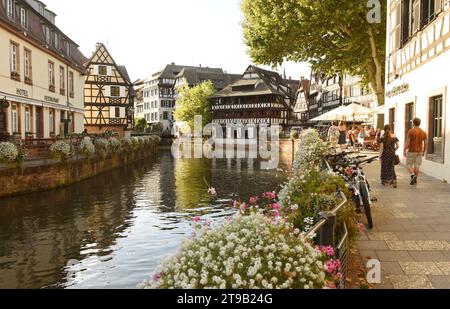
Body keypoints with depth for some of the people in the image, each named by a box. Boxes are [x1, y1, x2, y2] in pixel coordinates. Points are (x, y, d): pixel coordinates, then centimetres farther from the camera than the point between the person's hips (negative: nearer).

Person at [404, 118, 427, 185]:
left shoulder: (411, 131, -11)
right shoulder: (424, 132, 3)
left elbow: (407, 142, -14)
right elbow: (425, 143, 7)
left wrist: (404, 151, -8)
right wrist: (424, 152, 17)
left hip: (411, 151, -4)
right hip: (420, 152, 4)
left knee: (409, 165, 6)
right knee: (417, 166, 9)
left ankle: (413, 175, -19)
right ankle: (415, 180, 14)